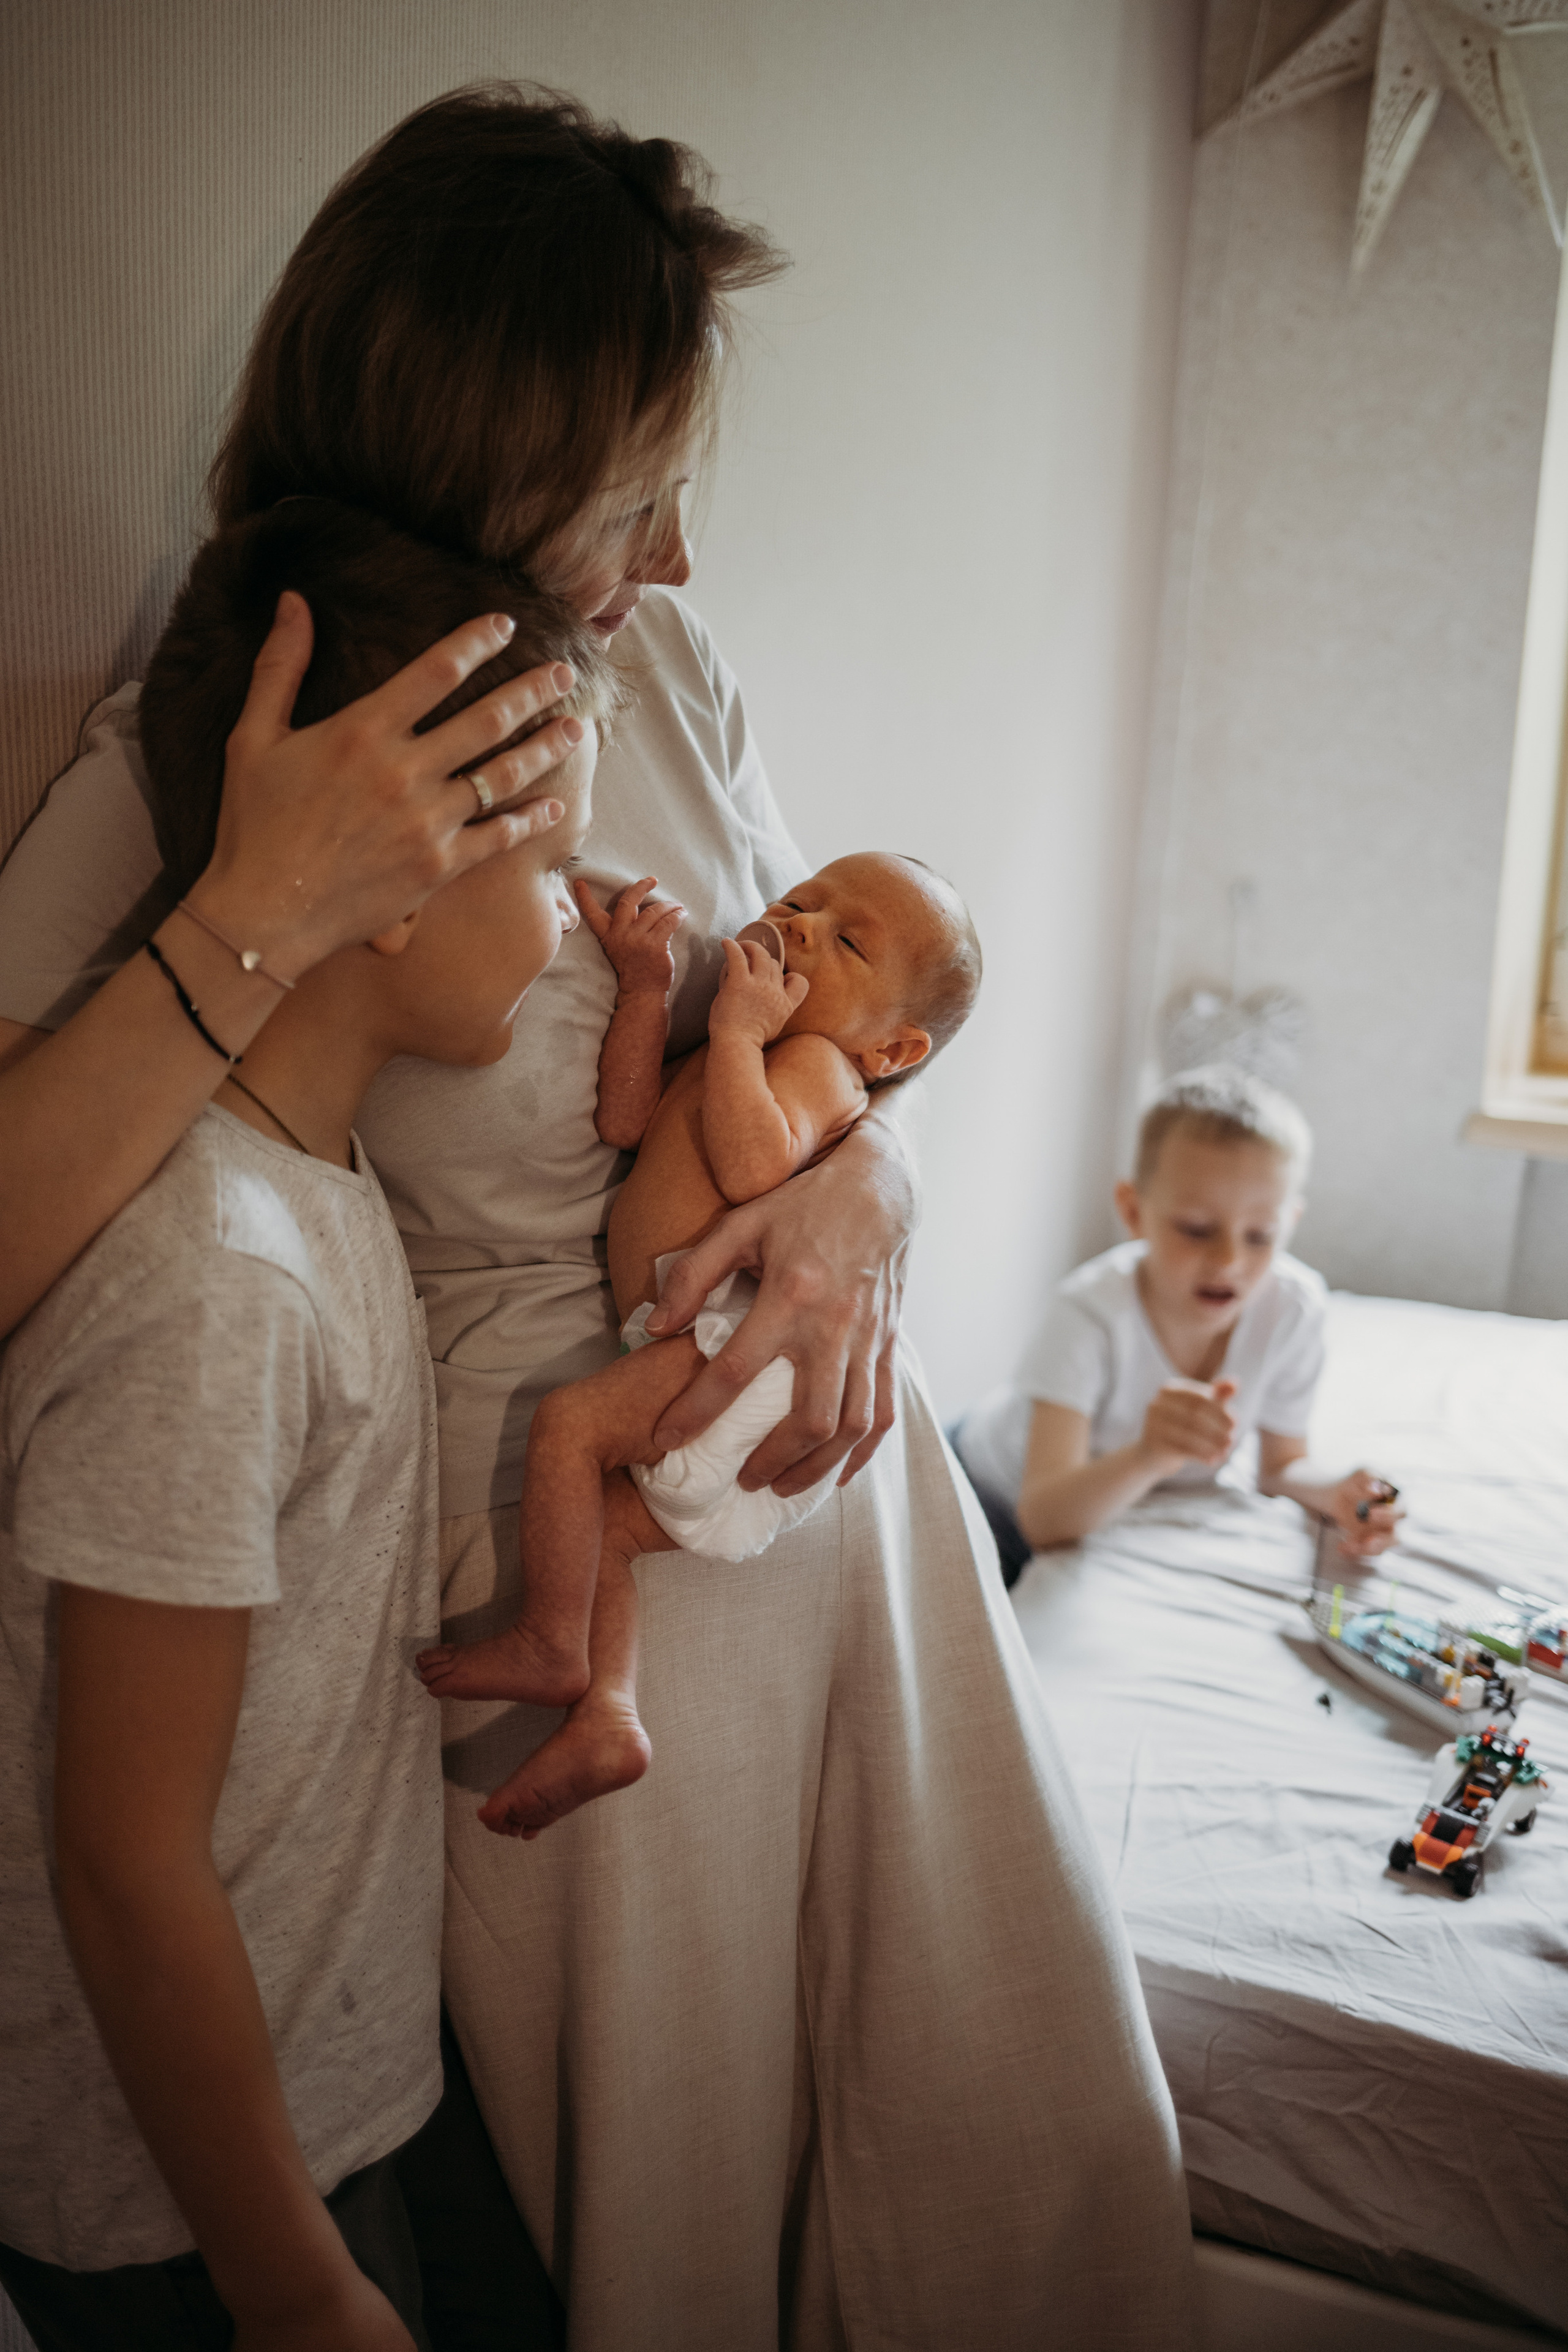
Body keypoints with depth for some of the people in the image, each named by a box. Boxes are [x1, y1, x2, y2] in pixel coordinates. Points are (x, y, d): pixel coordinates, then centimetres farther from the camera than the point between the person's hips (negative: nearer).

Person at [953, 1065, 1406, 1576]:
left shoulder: (1293, 1307, -24)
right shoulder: (1090, 1313, -36)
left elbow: (1281, 1465, -7)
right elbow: (1043, 1521, -44)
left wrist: (1336, 1494, -30)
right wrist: (1147, 1457, -63)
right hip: (1002, 1497, -4)